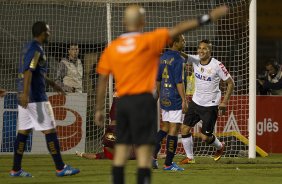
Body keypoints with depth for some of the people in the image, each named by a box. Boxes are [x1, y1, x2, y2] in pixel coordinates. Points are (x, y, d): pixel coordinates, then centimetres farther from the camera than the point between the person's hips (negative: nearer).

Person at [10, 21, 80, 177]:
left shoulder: (28, 47, 18)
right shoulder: (36, 49, -13)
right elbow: (28, 71, -26)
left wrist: (52, 84, 41)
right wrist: (25, 93, -36)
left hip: (25, 97, 10)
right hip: (36, 98, -10)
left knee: (23, 131, 8)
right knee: (50, 131, -4)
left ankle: (16, 169, 6)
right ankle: (60, 168, -2)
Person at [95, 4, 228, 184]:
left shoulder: (112, 47, 7)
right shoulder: (148, 40, -5)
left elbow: (102, 80, 9)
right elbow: (178, 30, -8)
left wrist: (99, 109, 16)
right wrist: (208, 18, -7)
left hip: (122, 102, 5)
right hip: (143, 100, -5)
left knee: (121, 150, 7)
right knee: (144, 149, -6)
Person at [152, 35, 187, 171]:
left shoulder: (163, 57, 11)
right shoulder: (178, 59, -14)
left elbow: (158, 80, 17)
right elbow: (179, 82, -19)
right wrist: (184, 100, -16)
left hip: (164, 98, 8)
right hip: (175, 99, -8)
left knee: (165, 128, 18)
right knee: (174, 129, -2)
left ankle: (153, 155, 8)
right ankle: (168, 164, -1)